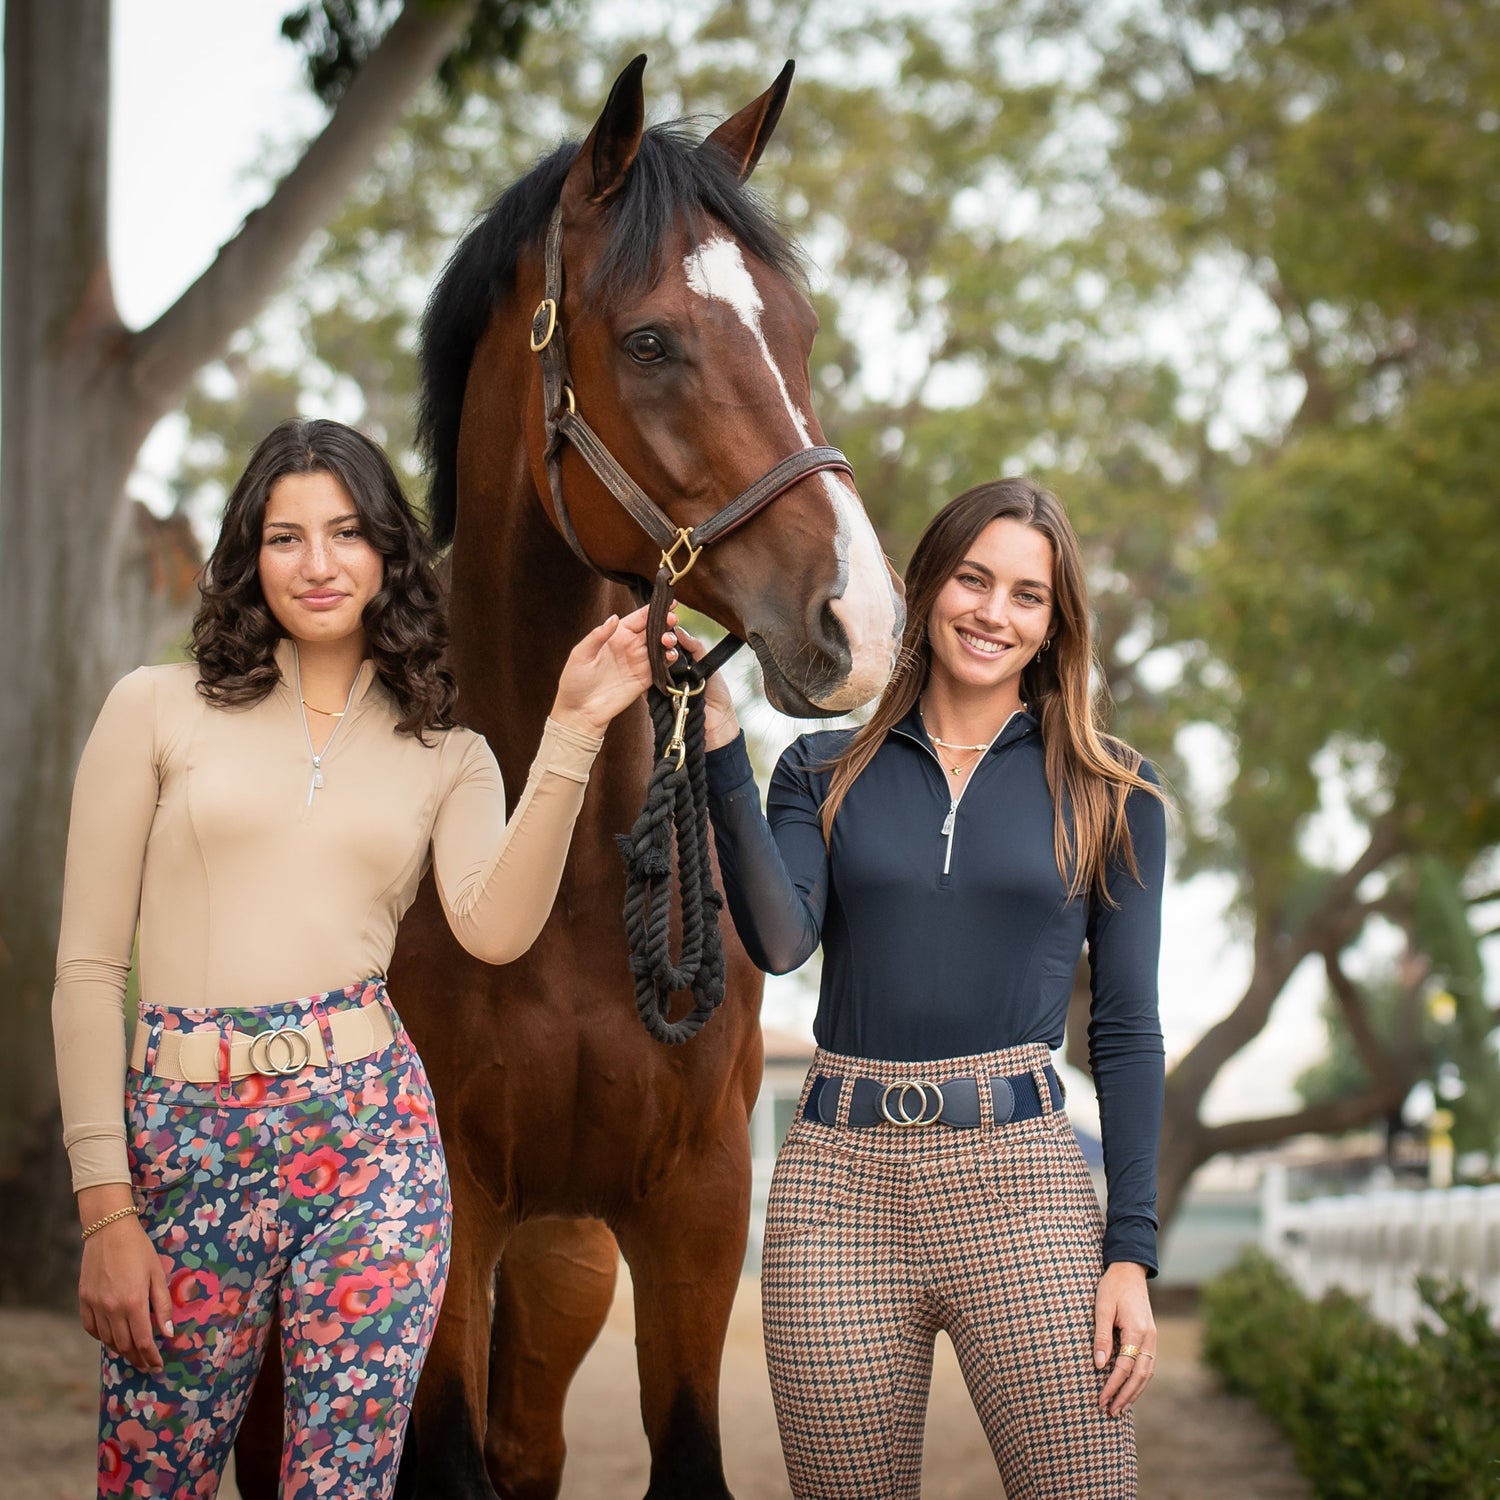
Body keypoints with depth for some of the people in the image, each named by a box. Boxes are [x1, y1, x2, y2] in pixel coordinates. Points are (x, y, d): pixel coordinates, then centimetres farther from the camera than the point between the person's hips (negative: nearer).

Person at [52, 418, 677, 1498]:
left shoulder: (449, 754, 11)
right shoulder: (158, 709, 5)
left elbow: (495, 929, -9)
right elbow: (89, 969, 2)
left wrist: (574, 731, -13)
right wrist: (105, 1205, -4)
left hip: (371, 1136, 1)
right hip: (189, 1135, -1)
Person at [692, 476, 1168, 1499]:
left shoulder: (1109, 797, 7)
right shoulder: (826, 774, 11)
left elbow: (1128, 1031, 5)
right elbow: (781, 942, -6)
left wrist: (1132, 1253, -2)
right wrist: (723, 752, -10)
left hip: (1019, 1179, -1)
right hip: (840, 1177, 1)